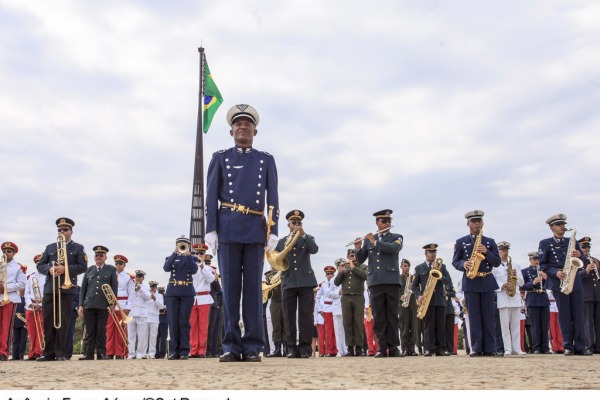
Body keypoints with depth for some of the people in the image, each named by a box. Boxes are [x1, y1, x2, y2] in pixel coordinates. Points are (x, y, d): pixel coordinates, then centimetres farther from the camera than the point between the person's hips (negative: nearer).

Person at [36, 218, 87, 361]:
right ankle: (49, 353, 8)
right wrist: (49, 269, -9)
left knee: (63, 322, -2)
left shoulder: (78, 248, 10)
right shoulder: (50, 247, 19)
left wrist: (66, 269, -16)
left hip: (67, 289, -3)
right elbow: (40, 266, 13)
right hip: (49, 289, 3)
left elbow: (83, 266, -1)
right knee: (48, 321, 2)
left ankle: (60, 353, 3)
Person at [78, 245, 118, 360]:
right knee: (89, 331, 4)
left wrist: (113, 304, -4)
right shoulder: (89, 270, 14)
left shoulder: (111, 270, 7)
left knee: (101, 331, 0)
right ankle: (88, 354, 9)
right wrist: (80, 305, 5)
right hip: (89, 305, 2)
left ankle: (101, 354, 5)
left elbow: (114, 288, 3)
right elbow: (83, 289, 13)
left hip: (103, 306, -2)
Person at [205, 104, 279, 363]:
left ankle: (252, 347, 3)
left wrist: (273, 232, -3)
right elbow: (211, 196, 4)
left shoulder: (266, 160, 14)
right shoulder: (220, 158, 12)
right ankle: (232, 346, 3)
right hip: (228, 229, 0)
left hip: (256, 230, 0)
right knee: (230, 287, -1)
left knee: (253, 286, 0)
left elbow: (272, 198, 7)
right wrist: (211, 229, -6)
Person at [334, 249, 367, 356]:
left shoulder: (362, 267, 11)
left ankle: (359, 347, -1)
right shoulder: (343, 267, 16)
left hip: (358, 298, -2)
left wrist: (353, 267, -8)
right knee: (347, 323, -1)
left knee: (358, 323, -4)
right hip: (345, 298, 2)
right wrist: (340, 271, -6)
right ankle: (350, 347, 2)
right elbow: (336, 283, 8)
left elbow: (366, 276, -10)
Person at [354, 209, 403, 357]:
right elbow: (360, 260, 10)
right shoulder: (368, 240, 15)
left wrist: (375, 242, -12)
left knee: (392, 315, -1)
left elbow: (394, 248, -12)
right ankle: (382, 348, 4)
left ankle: (393, 348, 4)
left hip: (392, 280, -1)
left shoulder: (396, 237, 11)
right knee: (378, 316, 0)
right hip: (375, 281, 1)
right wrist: (358, 249, -9)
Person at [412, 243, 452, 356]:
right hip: (427, 300, -2)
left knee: (441, 326, 2)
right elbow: (414, 285, 8)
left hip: (440, 300, 2)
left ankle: (441, 348, 5)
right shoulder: (419, 268, 10)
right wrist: (418, 296, -9)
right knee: (428, 326, -4)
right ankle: (428, 349, -3)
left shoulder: (441, 266, 15)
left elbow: (449, 281, 5)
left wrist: (439, 276, -13)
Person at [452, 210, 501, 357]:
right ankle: (476, 348, 1)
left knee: (488, 317, 1)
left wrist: (486, 252, -11)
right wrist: (463, 264, -16)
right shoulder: (460, 242, 8)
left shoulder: (490, 242, 12)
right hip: (470, 283, -1)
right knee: (474, 316, -1)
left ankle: (489, 349, 4)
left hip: (487, 282, 1)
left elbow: (497, 262, 6)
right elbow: (455, 261, 6)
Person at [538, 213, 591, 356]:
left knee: (578, 315, 1)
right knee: (564, 315, -1)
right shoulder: (545, 243, 4)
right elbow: (543, 265, 0)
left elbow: (582, 261, 14)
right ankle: (568, 346, 4)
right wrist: (556, 272, -15)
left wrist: (579, 256, -9)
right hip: (559, 283, -3)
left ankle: (580, 347, 5)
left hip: (575, 282, 3)